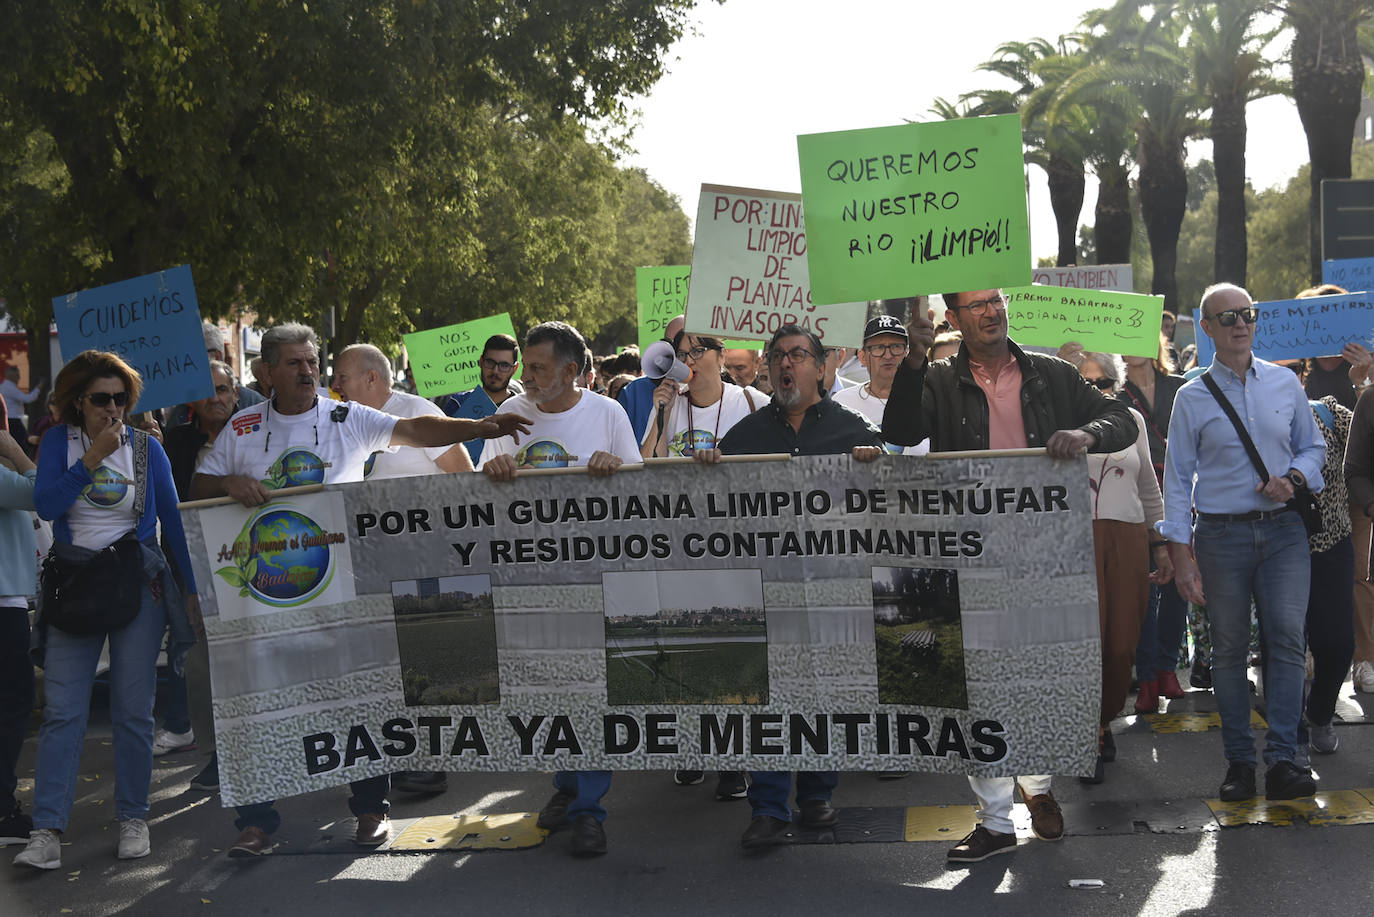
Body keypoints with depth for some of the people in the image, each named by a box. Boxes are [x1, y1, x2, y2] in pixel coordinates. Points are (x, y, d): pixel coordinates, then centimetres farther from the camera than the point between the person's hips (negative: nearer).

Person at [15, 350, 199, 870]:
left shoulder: (146, 448, 4)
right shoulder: (60, 442, 4)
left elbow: (172, 521, 7)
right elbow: (46, 504, -10)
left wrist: (191, 590, 5)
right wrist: (93, 457, -15)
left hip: (139, 585, 0)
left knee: (133, 710, 1)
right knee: (62, 710, -5)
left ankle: (133, 819, 14)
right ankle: (47, 831, -4)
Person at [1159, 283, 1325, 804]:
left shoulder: (1285, 383, 8)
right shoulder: (1192, 398, 2)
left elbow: (1313, 446, 17)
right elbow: (1177, 479, 1)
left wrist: (1294, 478, -6)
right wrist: (1181, 555, -5)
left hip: (1283, 529, 1)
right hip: (1221, 534, -1)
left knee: (1288, 635, -10)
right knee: (1230, 647, 4)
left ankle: (1282, 761, -8)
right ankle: (1239, 762, 12)